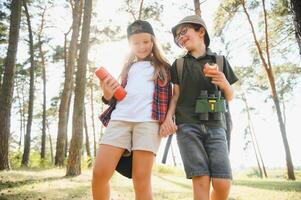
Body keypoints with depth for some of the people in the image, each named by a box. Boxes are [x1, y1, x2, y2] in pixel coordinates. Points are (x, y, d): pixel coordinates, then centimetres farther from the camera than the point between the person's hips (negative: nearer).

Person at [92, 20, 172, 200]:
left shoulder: (163, 67, 19)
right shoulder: (128, 67, 28)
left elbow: (169, 97, 14)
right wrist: (108, 96, 3)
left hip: (148, 121, -3)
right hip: (119, 119, 4)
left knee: (141, 179, -10)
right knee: (99, 174, -9)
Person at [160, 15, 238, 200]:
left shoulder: (220, 61, 13)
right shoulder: (179, 64, 14)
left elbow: (230, 98, 16)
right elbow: (175, 95, 11)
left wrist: (225, 84, -6)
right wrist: (168, 117, -7)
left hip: (214, 125, 1)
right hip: (187, 125, 0)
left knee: (223, 183, -10)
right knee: (201, 180, -11)